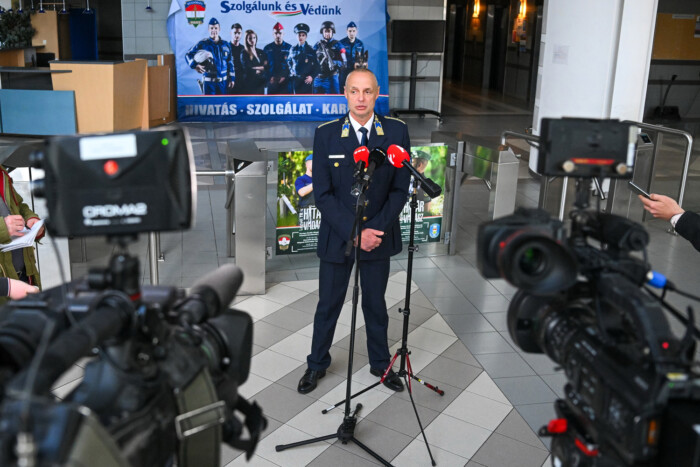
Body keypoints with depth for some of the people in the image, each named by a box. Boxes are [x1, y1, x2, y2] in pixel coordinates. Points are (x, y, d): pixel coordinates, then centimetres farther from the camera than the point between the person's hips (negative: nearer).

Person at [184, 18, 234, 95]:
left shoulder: (226, 44, 7)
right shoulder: (202, 44, -2)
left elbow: (230, 63, 12)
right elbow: (188, 55, 2)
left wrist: (232, 79, 7)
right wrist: (195, 66, -17)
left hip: (223, 81, 3)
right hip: (209, 81, -3)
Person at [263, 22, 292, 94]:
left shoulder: (289, 48, 5)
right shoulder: (267, 48, 10)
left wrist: (286, 77, -9)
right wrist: (270, 77, -5)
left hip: (285, 82, -1)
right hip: (272, 82, 1)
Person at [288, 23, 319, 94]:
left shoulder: (311, 50, 3)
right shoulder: (293, 49, 12)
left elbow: (317, 66, 1)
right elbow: (289, 62, 23)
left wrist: (312, 76, -11)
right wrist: (291, 73, 7)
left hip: (307, 80, -3)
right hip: (296, 80, 3)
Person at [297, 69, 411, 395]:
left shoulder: (396, 131, -7)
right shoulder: (326, 134, -10)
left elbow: (400, 189, -5)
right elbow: (322, 195, -11)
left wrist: (375, 230, -16)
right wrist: (355, 233, -19)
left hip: (378, 235, 1)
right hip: (336, 237, -1)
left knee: (376, 305, 17)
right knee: (328, 305, 14)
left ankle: (380, 363, 38)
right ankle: (317, 364, 36)